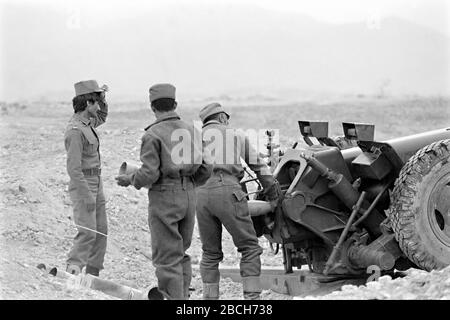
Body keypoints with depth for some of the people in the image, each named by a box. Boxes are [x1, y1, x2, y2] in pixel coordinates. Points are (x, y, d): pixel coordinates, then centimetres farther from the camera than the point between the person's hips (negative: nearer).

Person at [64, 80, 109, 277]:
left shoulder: (87, 122, 9)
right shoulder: (75, 130, -20)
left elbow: (101, 117, 35)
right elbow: (73, 168, -23)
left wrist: (102, 98, 18)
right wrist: (88, 196, -23)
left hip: (95, 183, 10)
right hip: (83, 185, -9)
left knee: (101, 230, 9)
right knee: (88, 232, -15)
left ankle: (93, 274, 14)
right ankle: (72, 271, -13)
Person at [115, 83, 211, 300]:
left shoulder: (153, 134, -11)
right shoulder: (192, 131, 7)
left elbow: (149, 174, -17)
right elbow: (205, 170, 6)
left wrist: (129, 180, 1)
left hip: (164, 196, -6)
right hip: (188, 196, 6)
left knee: (166, 257, -1)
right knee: (181, 253, 17)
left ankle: (173, 298, -3)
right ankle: (183, 295, 20)